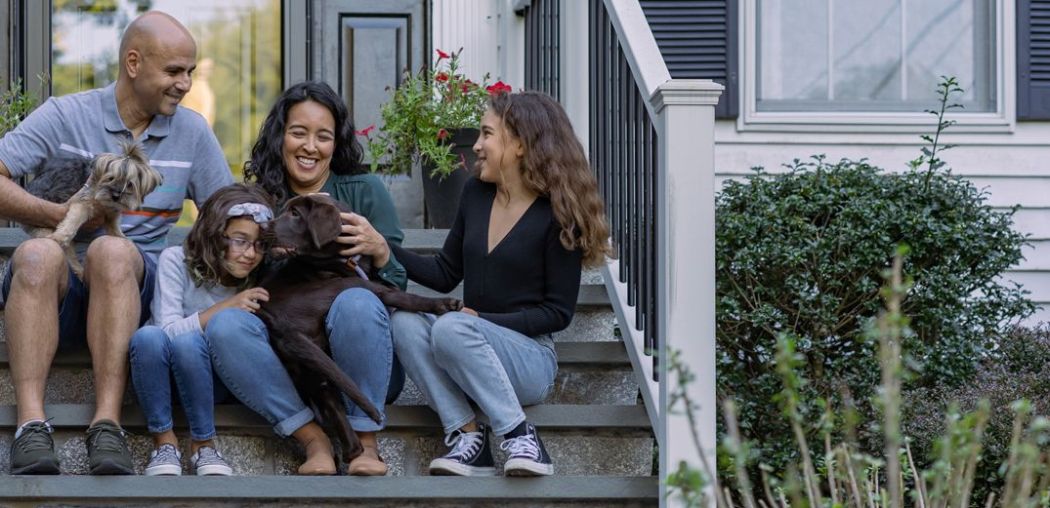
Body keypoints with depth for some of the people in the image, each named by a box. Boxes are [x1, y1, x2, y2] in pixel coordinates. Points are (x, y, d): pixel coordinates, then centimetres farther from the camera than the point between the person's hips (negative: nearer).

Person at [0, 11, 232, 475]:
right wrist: (62, 216, -17)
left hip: (134, 286, 1)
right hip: (54, 285, -1)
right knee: (37, 254, -37)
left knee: (112, 251, -35)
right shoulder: (63, 116, 4)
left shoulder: (192, 133, 13)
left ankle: (107, 425, -44)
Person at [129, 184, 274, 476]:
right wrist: (225, 308, -26)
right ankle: (164, 442, -21)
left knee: (188, 341, -34)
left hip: (208, 380, 1)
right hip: (158, 376, -1)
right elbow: (167, 329, -20)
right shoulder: (176, 261, -12)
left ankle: (203, 444, -19)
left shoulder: (258, 281, -3)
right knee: (148, 336, -36)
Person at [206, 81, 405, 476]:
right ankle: (314, 440, -23)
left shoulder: (365, 191, 6)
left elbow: (398, 289, 3)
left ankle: (365, 442, -17)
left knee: (356, 303, -33)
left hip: (361, 369, -1)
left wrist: (379, 250, -18)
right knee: (225, 325, -26)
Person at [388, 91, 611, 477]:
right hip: (466, 358, 6)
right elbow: (445, 274, 17)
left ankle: (520, 438, -29)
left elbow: (558, 312, -7)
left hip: (528, 357, -6)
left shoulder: (556, 214, -7)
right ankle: (466, 435, -27)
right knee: (404, 322, -23)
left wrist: (483, 320, -17)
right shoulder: (476, 194, 9)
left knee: (452, 328, -34)